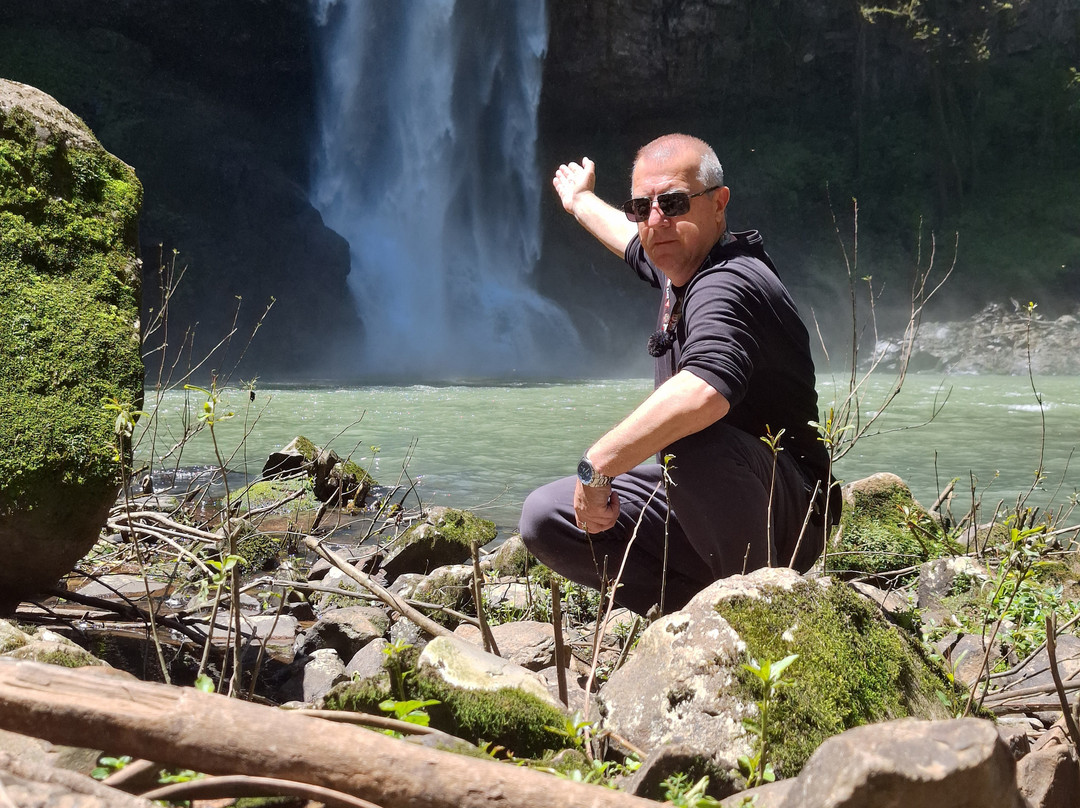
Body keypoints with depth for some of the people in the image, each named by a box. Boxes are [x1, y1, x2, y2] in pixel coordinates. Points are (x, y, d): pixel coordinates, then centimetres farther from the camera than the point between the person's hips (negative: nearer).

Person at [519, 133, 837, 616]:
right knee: (544, 519, -3)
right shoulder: (681, 264, 6)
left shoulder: (727, 286, -25)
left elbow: (704, 391, -47)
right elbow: (635, 243, 34)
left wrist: (596, 466, -39)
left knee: (693, 437, -40)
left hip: (784, 517, -9)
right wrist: (580, 202, 52)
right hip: (694, 502, 9)